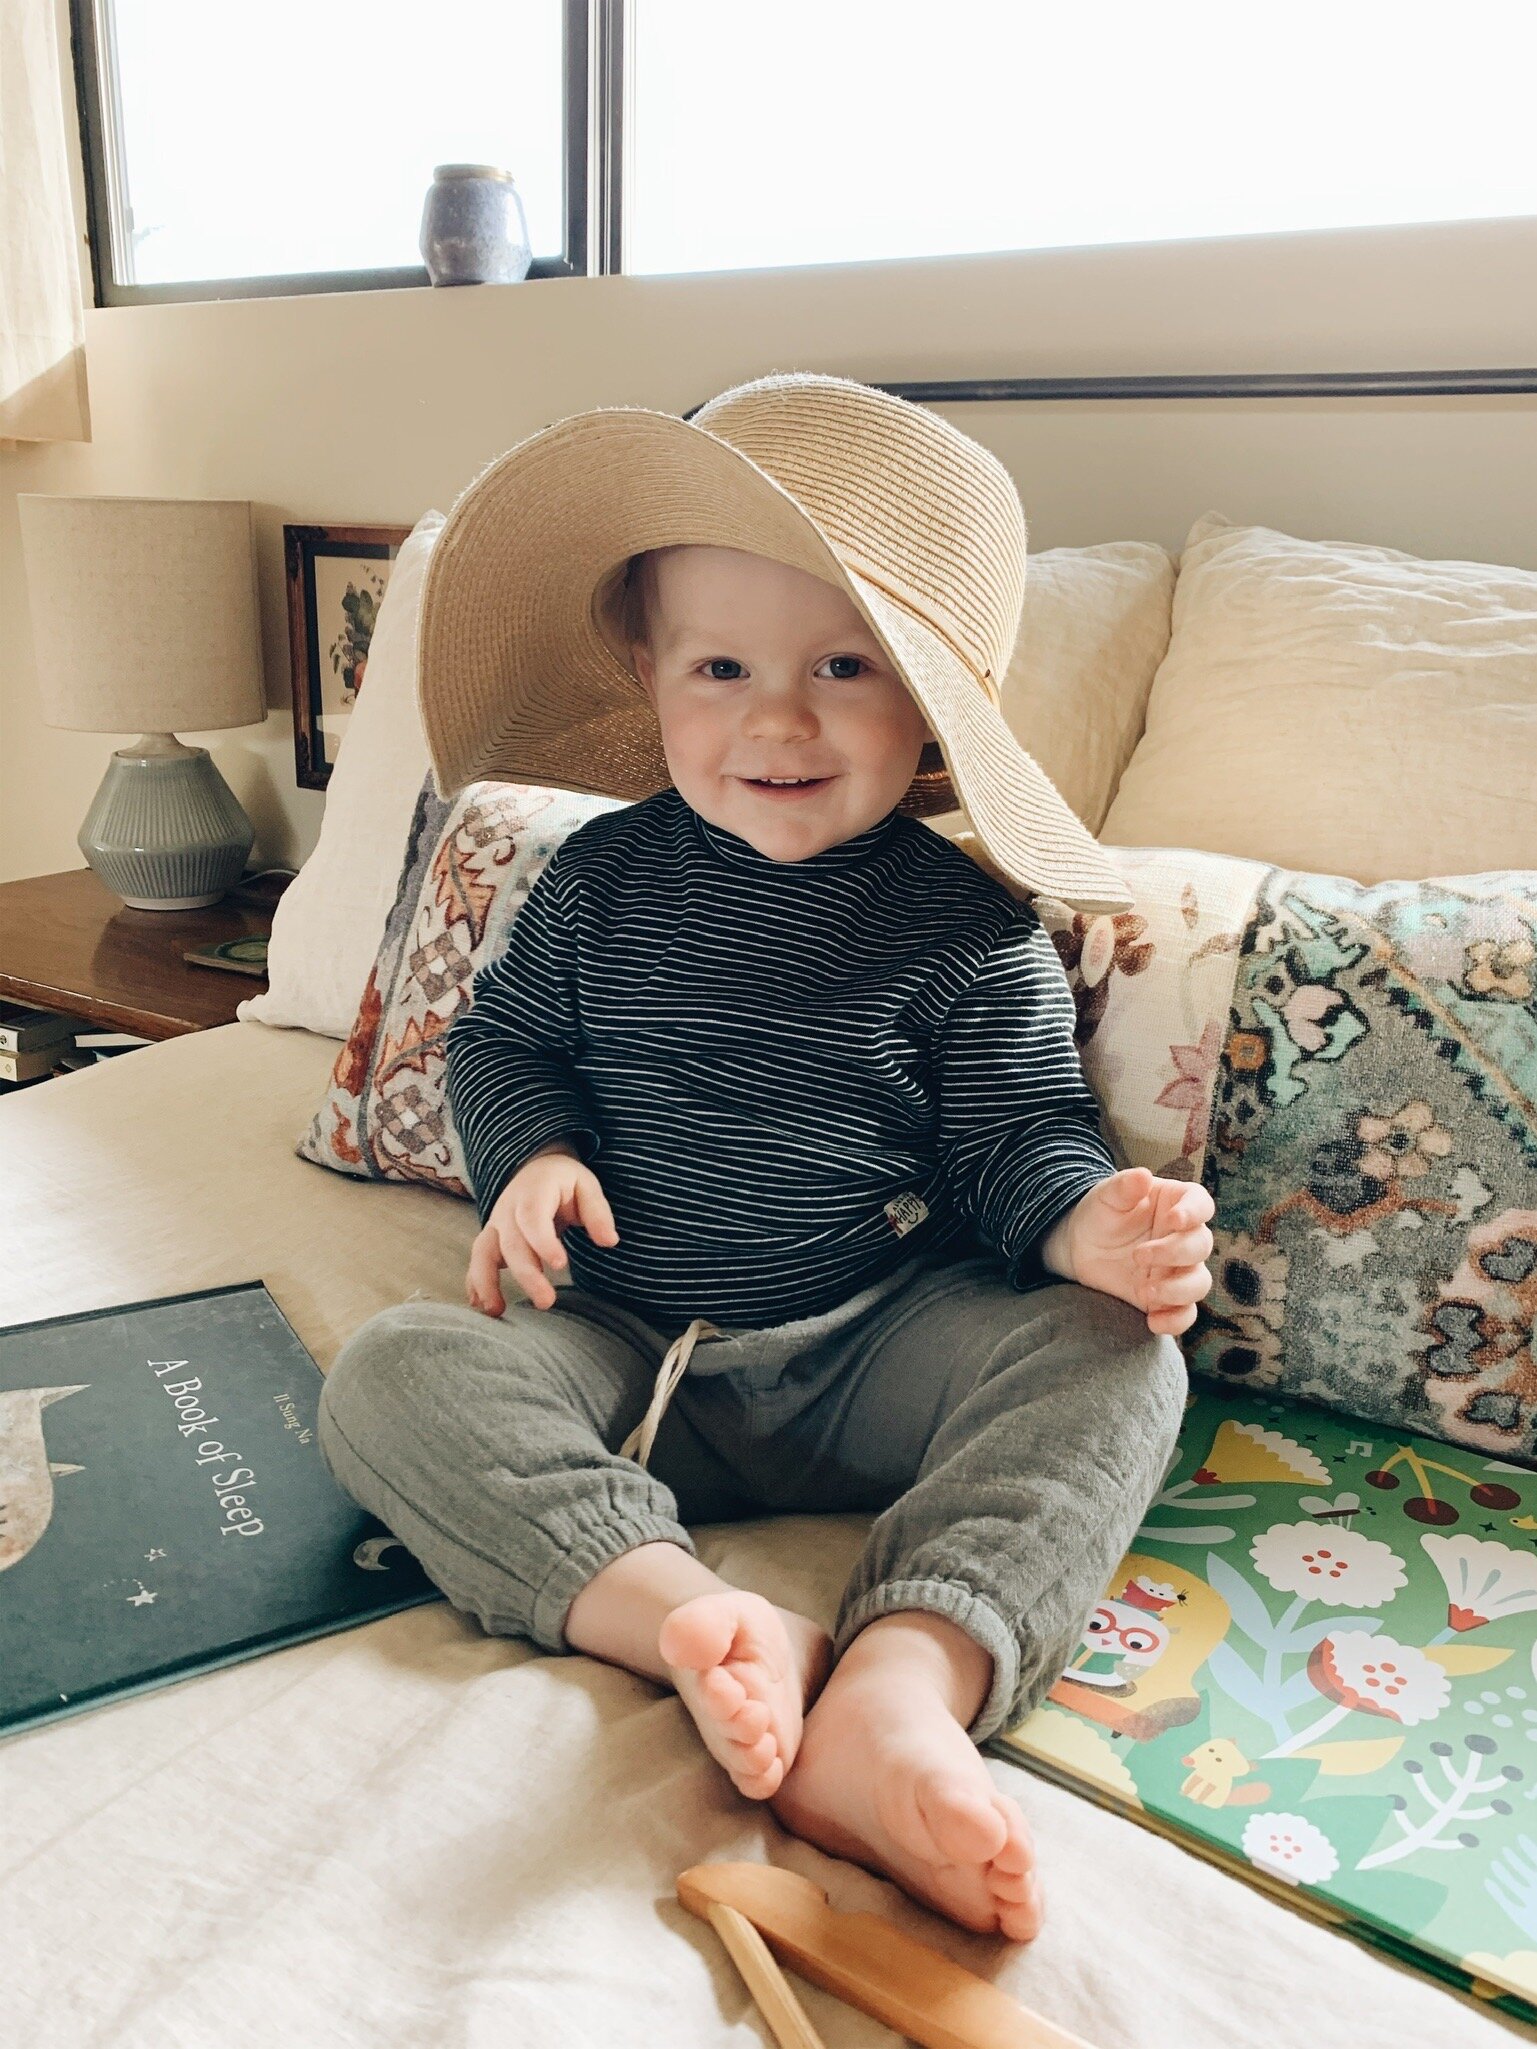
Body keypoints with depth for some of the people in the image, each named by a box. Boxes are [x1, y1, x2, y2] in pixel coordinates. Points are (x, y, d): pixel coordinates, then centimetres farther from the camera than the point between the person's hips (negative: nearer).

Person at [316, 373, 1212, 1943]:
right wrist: (532, 1158, -8)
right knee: (389, 1376, -22)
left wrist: (1093, 1222, -24)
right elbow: (502, 1037, 14)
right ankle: (707, 1625, -37)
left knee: (1109, 1357, -25)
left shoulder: (968, 927, -3)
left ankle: (901, 1693, -40)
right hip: (623, 1352, 2)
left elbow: (1020, 1140, -1)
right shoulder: (603, 879, 3)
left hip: (880, 1351, -1)